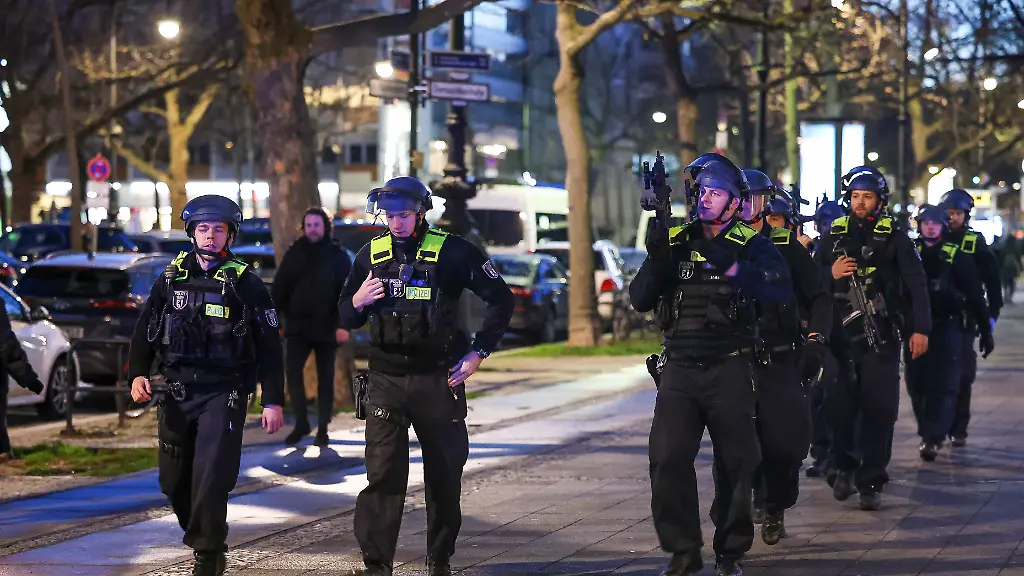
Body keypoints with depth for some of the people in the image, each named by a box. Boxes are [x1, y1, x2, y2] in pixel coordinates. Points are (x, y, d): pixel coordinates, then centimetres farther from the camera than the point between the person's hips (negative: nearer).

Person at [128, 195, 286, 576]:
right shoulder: (171, 279, 10)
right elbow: (145, 331, 14)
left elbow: (269, 347, -2)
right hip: (176, 392, 4)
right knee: (174, 480, 10)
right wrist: (137, 374, -2)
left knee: (211, 477, -14)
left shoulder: (246, 284, -1)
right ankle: (207, 537, 32)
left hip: (223, 393, -4)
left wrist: (273, 401, -6)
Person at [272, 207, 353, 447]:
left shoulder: (338, 256, -2)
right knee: (292, 371, -9)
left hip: (326, 327, -2)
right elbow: (280, 287, 6)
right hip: (298, 325, 2)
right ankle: (301, 422, 3)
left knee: (325, 379, 5)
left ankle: (323, 429, 13)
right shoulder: (294, 253, 5)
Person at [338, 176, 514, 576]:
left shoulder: (452, 252, -4)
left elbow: (501, 300, 2)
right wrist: (357, 302, -9)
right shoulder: (371, 255, 6)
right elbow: (345, 320, 15)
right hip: (385, 379, 1)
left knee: (445, 475, 8)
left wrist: (478, 353, -3)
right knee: (383, 474, -9)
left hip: (438, 378, -1)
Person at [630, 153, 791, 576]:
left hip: (729, 370, -2)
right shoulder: (675, 242, 10)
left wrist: (731, 267, -25)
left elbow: (781, 291, -16)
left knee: (735, 462, 3)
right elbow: (640, 300, 6)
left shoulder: (752, 244, 1)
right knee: (668, 458, -10)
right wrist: (656, 263, -12)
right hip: (680, 368, 2)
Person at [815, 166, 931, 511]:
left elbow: (917, 284, 1)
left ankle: (870, 482, 3)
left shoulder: (893, 238, 4)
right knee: (839, 405, -4)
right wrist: (831, 274, -6)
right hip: (841, 336, 2)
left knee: (879, 410, -4)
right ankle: (844, 466, 18)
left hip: (882, 337, -2)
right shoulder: (834, 236, 12)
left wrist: (920, 329, -7)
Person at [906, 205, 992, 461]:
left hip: (946, 327, -3)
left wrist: (986, 330, 0)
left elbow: (975, 295, 1)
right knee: (916, 383, 4)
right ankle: (928, 433, 18)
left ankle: (933, 437, -13)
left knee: (942, 383, -11)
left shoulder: (957, 256, 0)